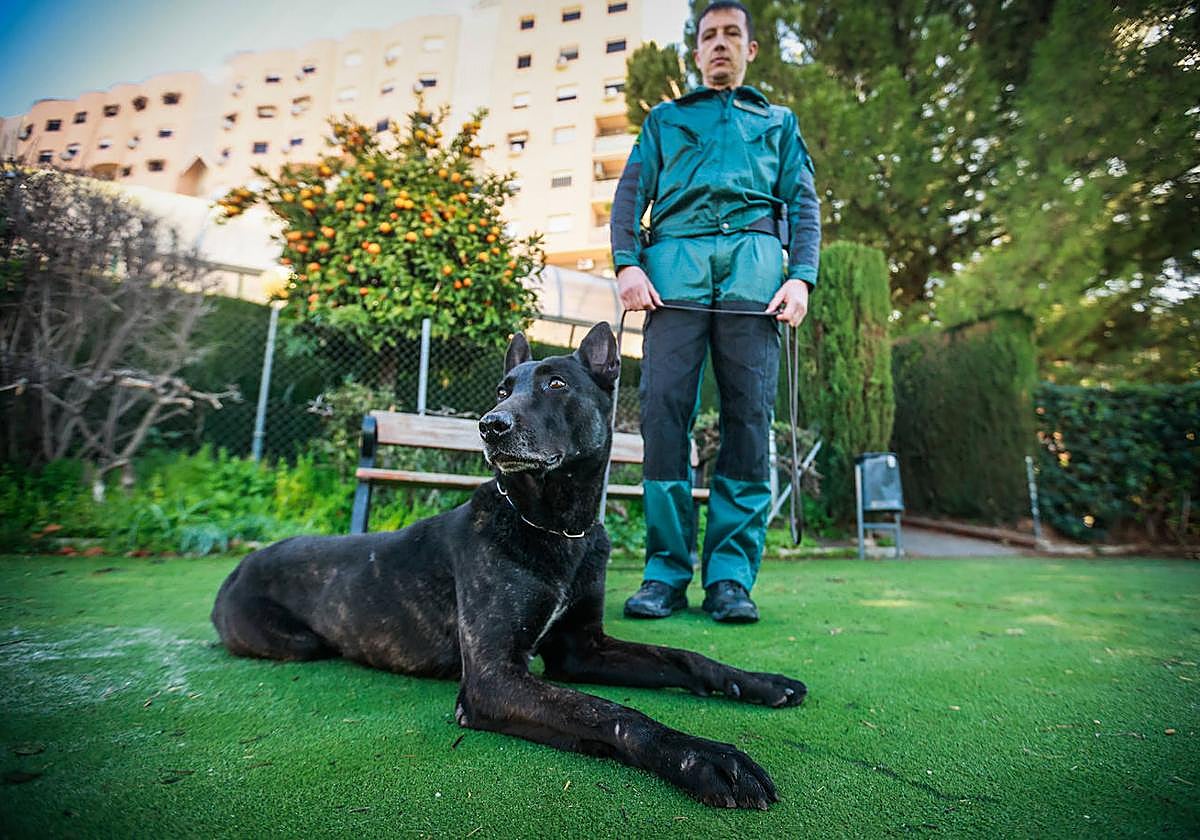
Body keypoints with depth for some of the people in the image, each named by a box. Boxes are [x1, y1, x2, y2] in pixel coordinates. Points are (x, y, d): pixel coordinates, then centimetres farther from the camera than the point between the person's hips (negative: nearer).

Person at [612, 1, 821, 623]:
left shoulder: (778, 122, 31)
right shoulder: (665, 118, 29)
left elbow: (803, 203, 18)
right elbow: (630, 193, 15)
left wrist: (801, 276, -1)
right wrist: (627, 263, -4)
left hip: (753, 260, 1)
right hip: (674, 262, 0)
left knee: (748, 417, -10)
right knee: (664, 409, -14)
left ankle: (730, 576, -5)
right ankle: (666, 572, -7)